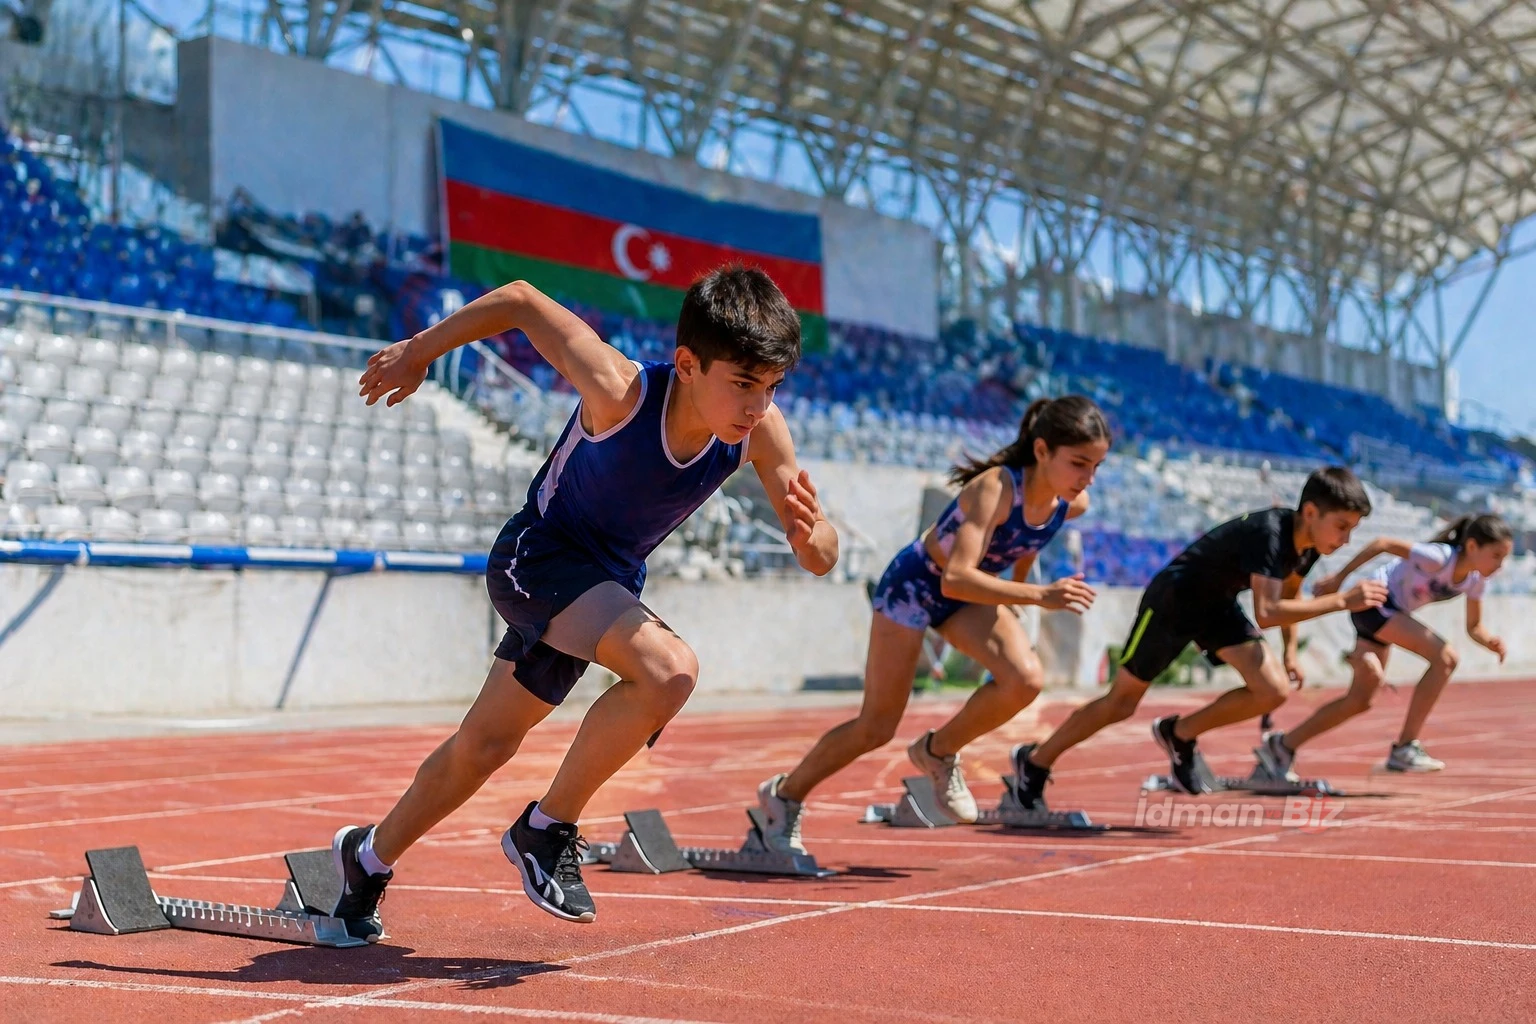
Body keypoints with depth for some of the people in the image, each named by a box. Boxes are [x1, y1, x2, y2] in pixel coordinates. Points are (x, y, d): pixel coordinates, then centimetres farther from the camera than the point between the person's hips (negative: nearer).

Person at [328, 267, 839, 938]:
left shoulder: (760, 429, -21)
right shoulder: (621, 392, -33)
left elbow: (821, 560, -17)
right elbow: (520, 300, -20)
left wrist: (810, 534, -41)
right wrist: (417, 351, -8)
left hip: (608, 582, 6)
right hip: (537, 557, -6)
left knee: (486, 745, 18)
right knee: (669, 669, -31)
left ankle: (368, 857, 43)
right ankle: (548, 829, -10)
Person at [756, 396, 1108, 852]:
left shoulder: (1073, 503, -14)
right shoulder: (996, 488, -35)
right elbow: (956, 578, -46)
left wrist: (1015, 593, 16)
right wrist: (1040, 595, -52)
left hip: (970, 594, 6)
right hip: (913, 584, -6)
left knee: (1026, 679, -21)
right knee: (876, 729, 0)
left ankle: (939, 751, 5)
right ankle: (784, 794, 23)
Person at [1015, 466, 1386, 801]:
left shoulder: (1309, 541, -8)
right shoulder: (1268, 532, -33)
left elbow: (1289, 593, 14)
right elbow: (1266, 612, -45)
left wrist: (1291, 649, 6)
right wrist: (1341, 601, -45)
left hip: (1217, 606, 7)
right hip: (1172, 599, -7)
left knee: (1273, 691, -12)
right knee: (1121, 702, 4)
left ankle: (1179, 734, 9)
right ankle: (1034, 763, 23)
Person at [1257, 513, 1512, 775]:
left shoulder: (1476, 581, -2)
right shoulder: (1439, 558, -27)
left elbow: (1473, 627, 8)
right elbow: (1383, 543, -22)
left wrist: (1490, 642, -15)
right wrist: (1338, 578, -16)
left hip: (1393, 611, 9)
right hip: (1375, 601, -9)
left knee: (1360, 699, 9)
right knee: (1445, 657, -22)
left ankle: (1283, 745, 20)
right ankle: (1405, 748, -20)